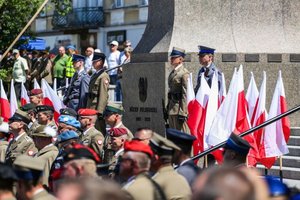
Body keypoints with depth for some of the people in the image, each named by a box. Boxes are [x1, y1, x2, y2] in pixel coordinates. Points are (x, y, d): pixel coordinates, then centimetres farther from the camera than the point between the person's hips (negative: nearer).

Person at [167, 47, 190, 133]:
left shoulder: (184, 73, -12)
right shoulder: (172, 73, 15)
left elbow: (185, 94, -17)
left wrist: (183, 113, -21)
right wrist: (168, 108, 18)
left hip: (180, 107, -9)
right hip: (172, 108, 9)